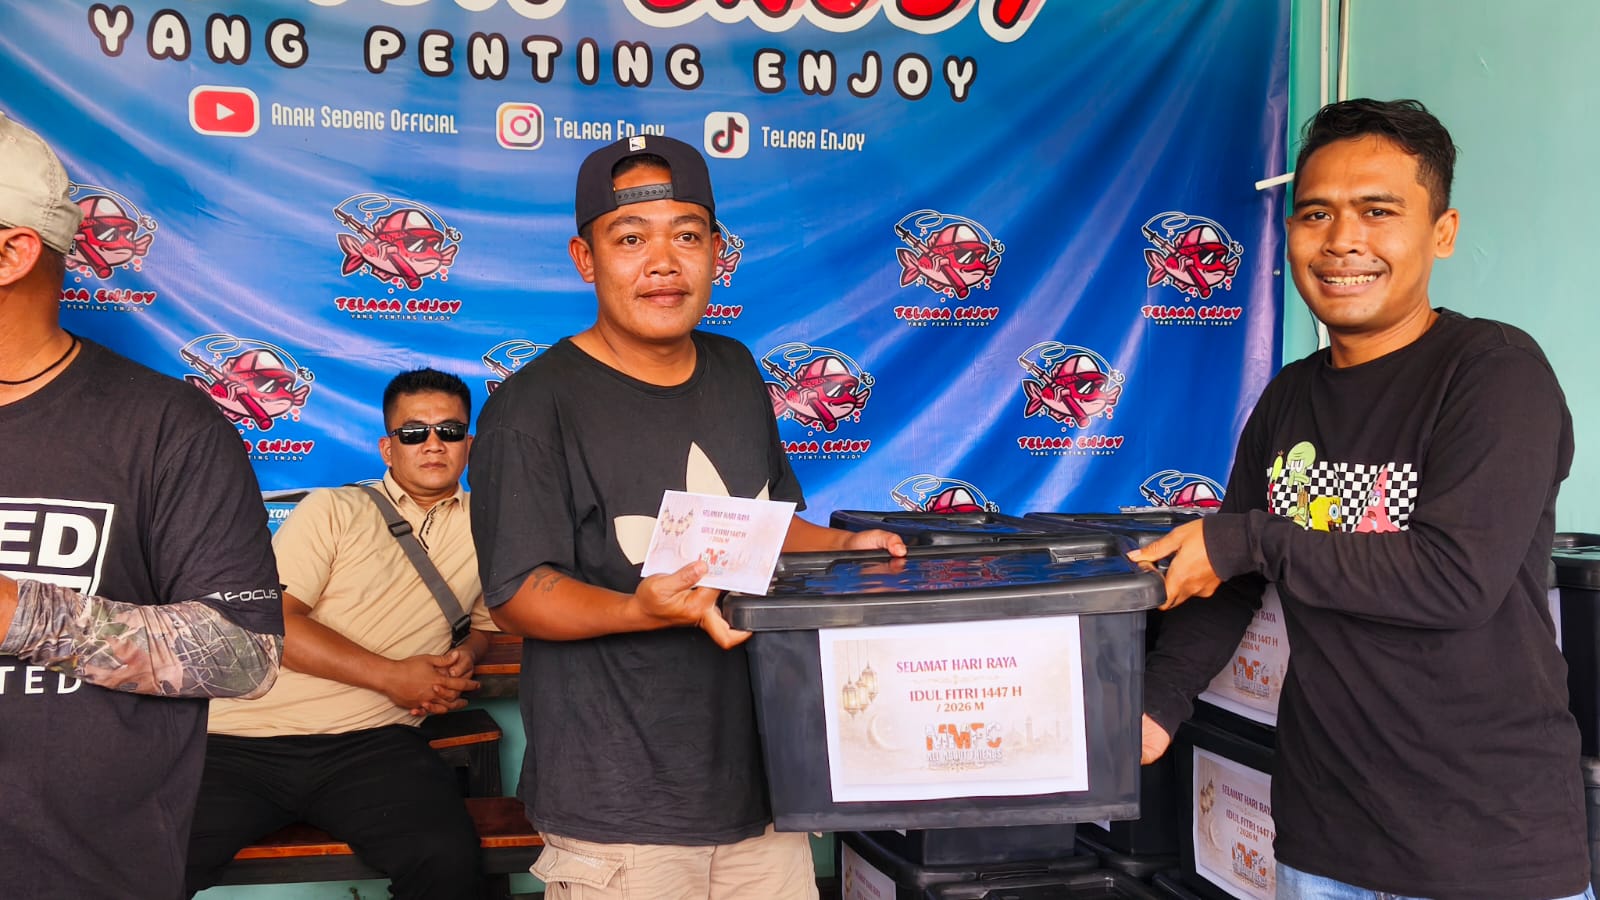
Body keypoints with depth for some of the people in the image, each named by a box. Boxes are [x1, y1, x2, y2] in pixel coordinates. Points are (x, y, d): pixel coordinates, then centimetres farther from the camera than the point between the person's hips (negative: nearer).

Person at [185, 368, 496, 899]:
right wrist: (391, 676, -8)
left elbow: (484, 618, 31)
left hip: (371, 742, 1)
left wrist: (467, 655, 6)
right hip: (246, 739, -1)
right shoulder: (333, 510, 9)